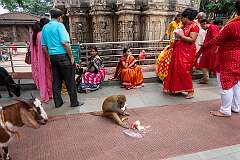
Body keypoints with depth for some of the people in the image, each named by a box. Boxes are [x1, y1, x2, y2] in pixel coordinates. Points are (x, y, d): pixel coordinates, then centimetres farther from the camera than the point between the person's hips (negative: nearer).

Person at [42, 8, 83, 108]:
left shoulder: (45, 28, 13)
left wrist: (50, 57, 20)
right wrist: (71, 56, -11)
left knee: (56, 81, 12)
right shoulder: (59, 25, -9)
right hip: (63, 56, -7)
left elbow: (44, 46, 14)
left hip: (52, 57, 7)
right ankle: (74, 102, 10)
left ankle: (58, 102, 20)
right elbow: (65, 43, -18)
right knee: (70, 81, 1)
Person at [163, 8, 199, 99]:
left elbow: (192, 39, -19)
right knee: (176, 69, 9)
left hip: (187, 52, -9)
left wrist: (181, 36, -14)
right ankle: (177, 88, 21)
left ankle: (190, 90, 1)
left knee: (184, 70, -12)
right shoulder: (184, 25, 15)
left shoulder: (194, 26, -9)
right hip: (179, 50, 9)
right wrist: (177, 35, 8)